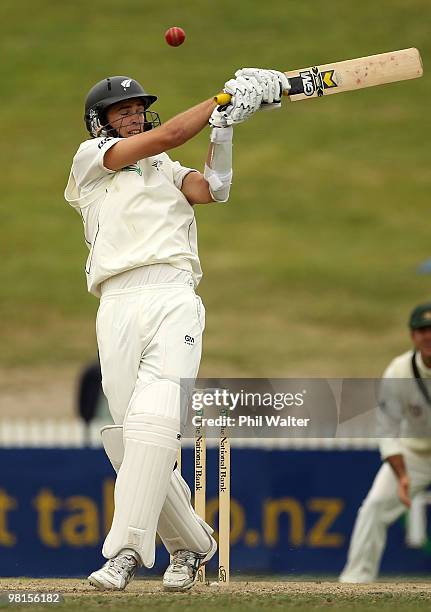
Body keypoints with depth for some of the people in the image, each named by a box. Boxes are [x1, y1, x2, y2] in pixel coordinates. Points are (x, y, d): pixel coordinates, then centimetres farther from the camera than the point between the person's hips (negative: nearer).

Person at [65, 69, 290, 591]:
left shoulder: (166, 170, 28)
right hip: (118, 307, -1)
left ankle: (126, 551, -26)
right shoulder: (90, 157, 15)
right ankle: (191, 544, 12)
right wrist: (229, 96, 5)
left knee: (153, 422, -20)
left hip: (175, 299, 1)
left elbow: (211, 190, 8)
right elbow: (166, 135, 5)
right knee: (132, 439, -5)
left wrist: (224, 124, -2)